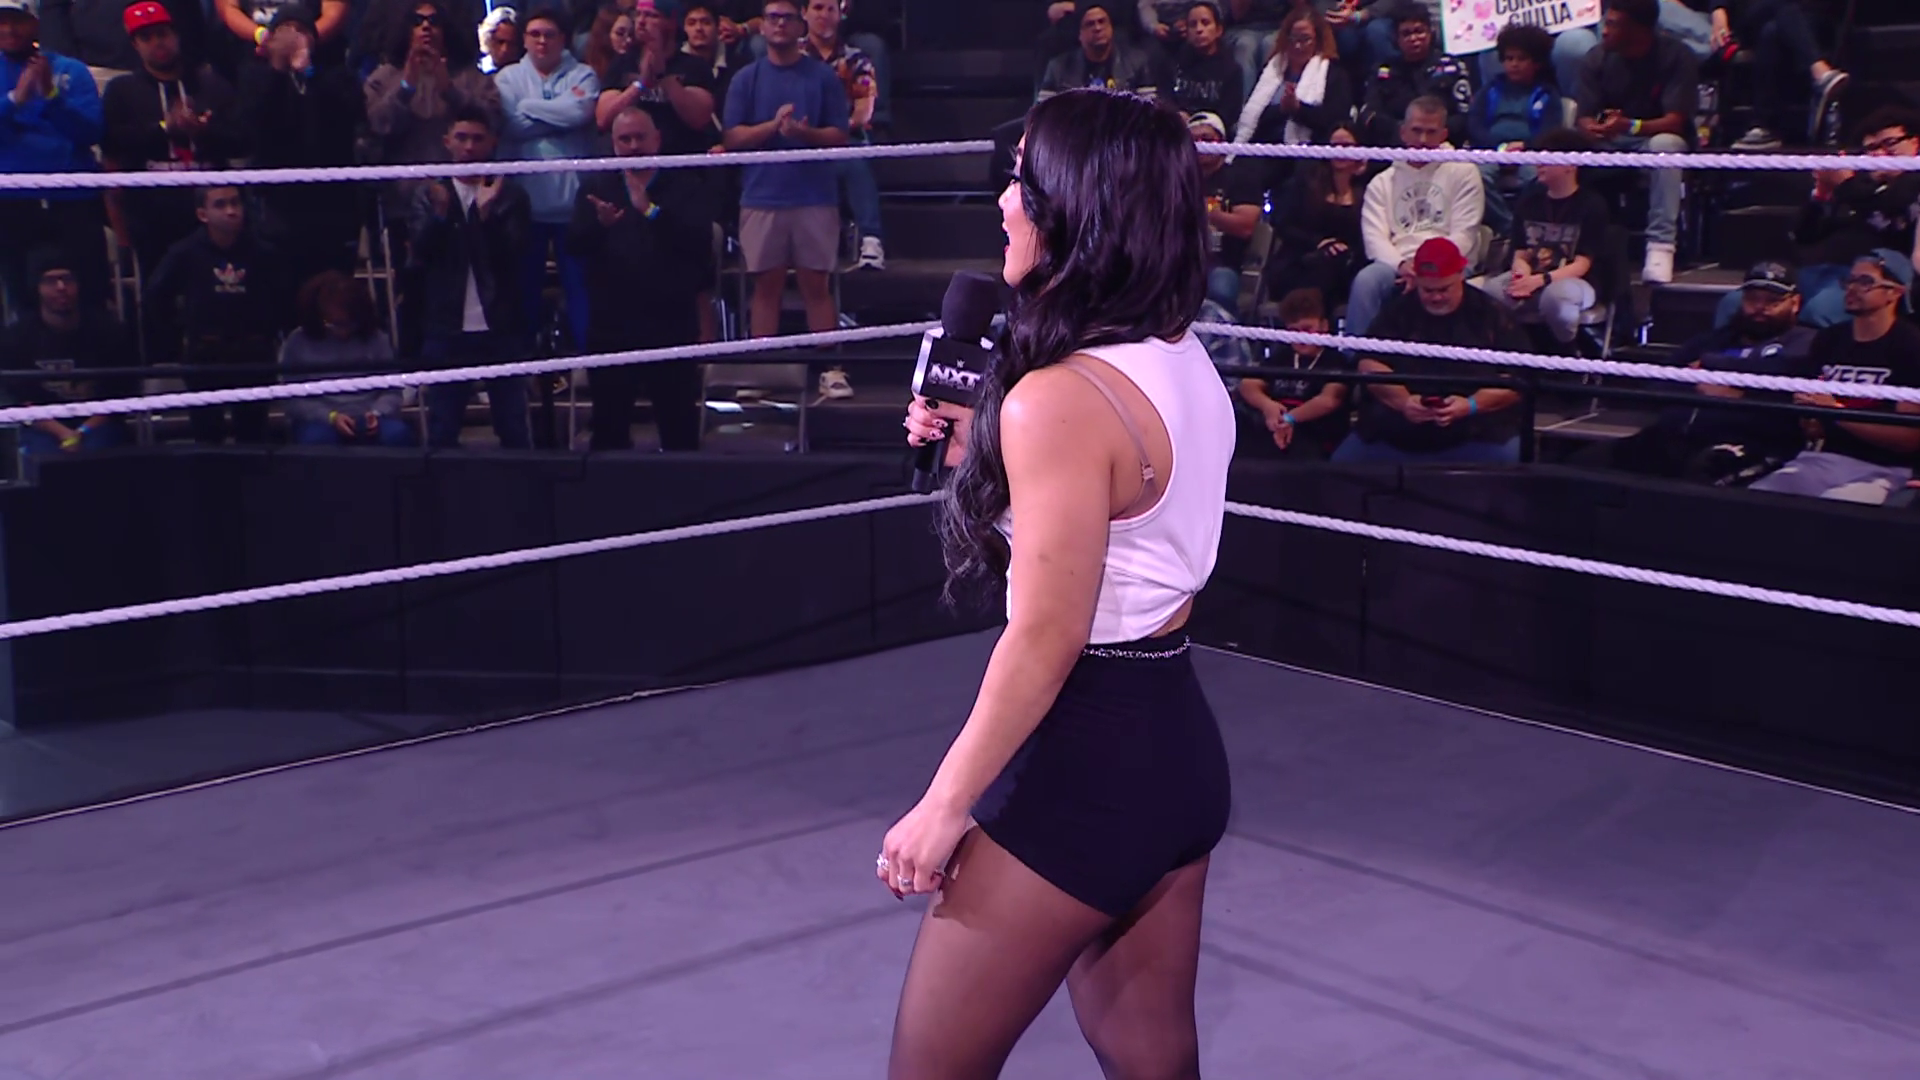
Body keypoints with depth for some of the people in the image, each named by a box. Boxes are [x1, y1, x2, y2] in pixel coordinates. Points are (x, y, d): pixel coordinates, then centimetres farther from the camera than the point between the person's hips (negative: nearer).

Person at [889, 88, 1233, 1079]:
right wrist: (984, 453, 12)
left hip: (1080, 763, -9)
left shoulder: (1060, 401, -22)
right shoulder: (1188, 364, 5)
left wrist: (945, 803, -13)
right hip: (1178, 740, 9)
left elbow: (1047, 639, -21)